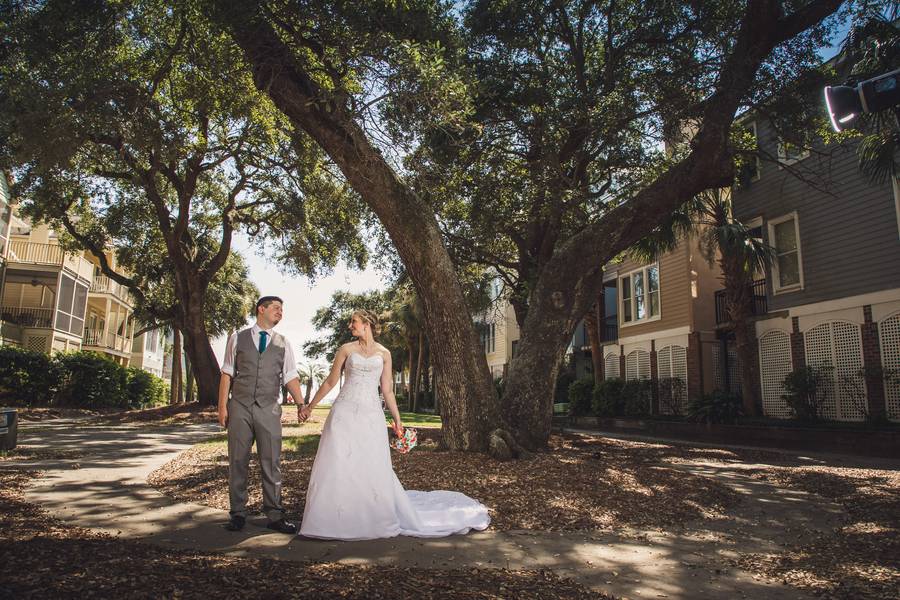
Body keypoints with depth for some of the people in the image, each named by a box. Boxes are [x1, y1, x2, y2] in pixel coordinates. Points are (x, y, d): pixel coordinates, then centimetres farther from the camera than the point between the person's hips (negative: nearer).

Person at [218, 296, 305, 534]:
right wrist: (222, 405, -2)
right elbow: (227, 373, 5)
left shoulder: (283, 343, 10)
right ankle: (238, 514, 17)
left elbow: (290, 377, 5)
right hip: (239, 407, -1)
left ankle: (274, 515, 11)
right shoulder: (238, 338, 7)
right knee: (237, 461, 5)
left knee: (271, 463, 3)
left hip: (269, 409, 1)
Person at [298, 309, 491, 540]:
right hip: (345, 412, 0)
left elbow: (387, 390, 10)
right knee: (338, 465, -2)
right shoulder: (346, 349, 7)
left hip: (371, 415, 0)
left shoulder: (384, 353, 9)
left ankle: (375, 519, 17)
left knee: (373, 468, 1)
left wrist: (397, 419, 6)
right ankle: (336, 521, 10)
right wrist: (310, 406, 13)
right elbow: (330, 382, 12)